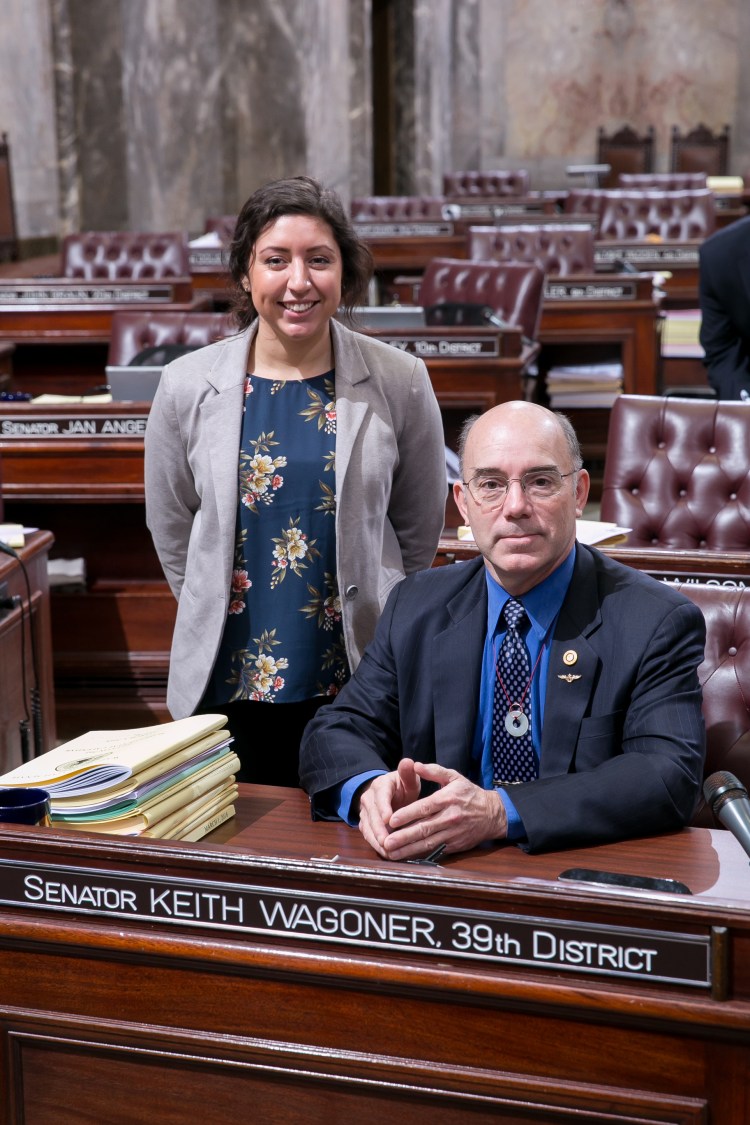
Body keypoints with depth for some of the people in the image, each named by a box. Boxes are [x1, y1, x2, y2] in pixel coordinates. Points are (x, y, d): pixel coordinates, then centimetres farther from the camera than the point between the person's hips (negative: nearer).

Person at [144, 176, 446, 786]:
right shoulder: (188, 386, -3)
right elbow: (171, 528, 10)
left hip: (360, 675, 0)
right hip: (230, 677, 1)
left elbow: (419, 529, 7)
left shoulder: (399, 382, -4)